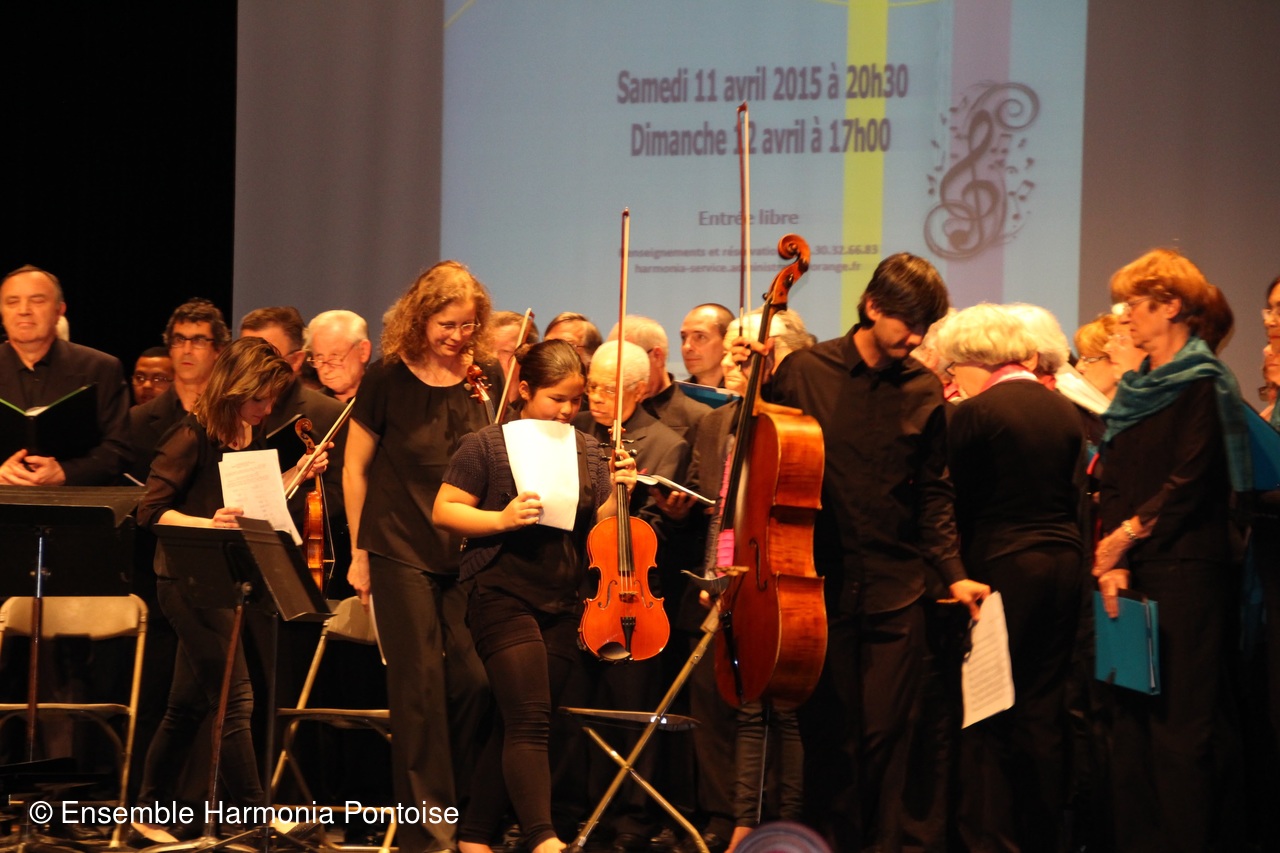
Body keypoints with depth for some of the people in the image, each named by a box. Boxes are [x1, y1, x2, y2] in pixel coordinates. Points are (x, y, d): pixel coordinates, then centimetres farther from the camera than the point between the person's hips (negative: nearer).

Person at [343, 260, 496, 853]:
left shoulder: (487, 380, 4)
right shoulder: (388, 378, -3)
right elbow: (355, 468, 4)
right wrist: (359, 552, 3)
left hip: (466, 554, 2)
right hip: (401, 553, -2)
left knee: (473, 681, -4)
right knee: (419, 684, -3)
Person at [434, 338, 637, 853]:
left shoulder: (590, 453, 10)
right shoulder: (487, 446, -3)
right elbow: (443, 511, -4)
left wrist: (619, 491, -7)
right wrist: (501, 520, -19)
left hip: (565, 603, 5)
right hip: (504, 595, -5)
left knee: (516, 725, 8)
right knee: (529, 723, -15)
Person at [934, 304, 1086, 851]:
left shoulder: (974, 414, -11)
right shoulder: (1064, 411, 8)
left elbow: (960, 501, -7)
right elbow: (1075, 494, 14)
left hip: (1001, 567, -6)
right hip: (1063, 564, 6)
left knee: (985, 716, 0)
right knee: (1044, 711, 11)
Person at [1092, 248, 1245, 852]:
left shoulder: (1202, 385, -6)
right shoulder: (1133, 389, 16)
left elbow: (1190, 483, -14)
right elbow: (1112, 483, 9)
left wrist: (1130, 533, -12)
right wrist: (1112, 561, -3)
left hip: (1186, 573, -7)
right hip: (1133, 574, 7)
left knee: (1182, 720, -6)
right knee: (1132, 717, 8)